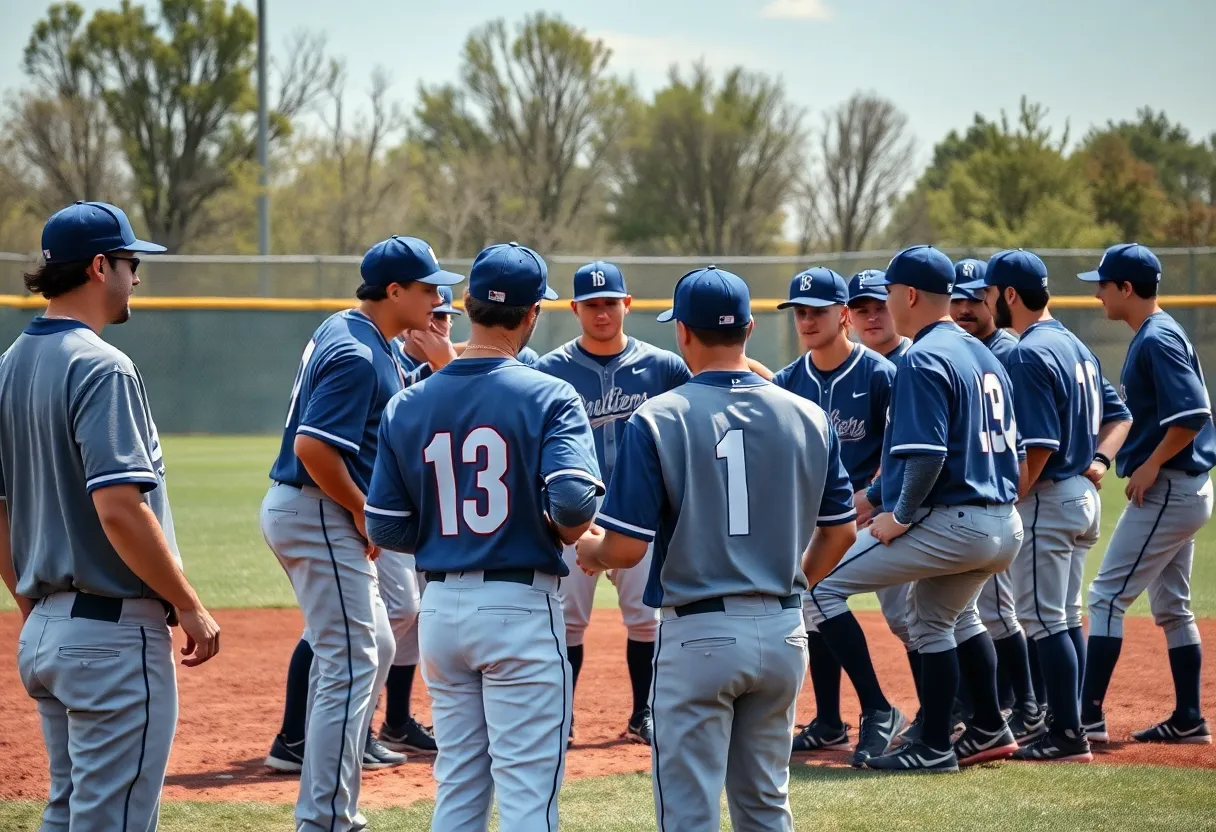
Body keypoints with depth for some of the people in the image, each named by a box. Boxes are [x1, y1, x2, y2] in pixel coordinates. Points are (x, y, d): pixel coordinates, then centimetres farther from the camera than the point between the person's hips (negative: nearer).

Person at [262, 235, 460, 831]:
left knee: (375, 649, 18)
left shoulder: (346, 332, 13)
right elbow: (313, 446, -28)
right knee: (349, 668, -9)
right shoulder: (358, 354, -19)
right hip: (320, 515, -11)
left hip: (300, 510, 11)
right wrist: (362, 512, -17)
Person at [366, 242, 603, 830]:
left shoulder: (407, 406, 4)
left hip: (440, 606, 5)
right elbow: (573, 504, -22)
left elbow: (385, 529, 4)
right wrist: (565, 535, -1)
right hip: (520, 606, -5)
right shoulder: (549, 398, -10)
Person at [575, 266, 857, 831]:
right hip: (783, 631, 5)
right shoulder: (807, 416, 2)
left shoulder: (657, 420, -11)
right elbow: (841, 531, 9)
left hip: (698, 635, -5)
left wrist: (588, 550, 9)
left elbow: (625, 548, -14)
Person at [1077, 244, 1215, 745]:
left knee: (1107, 596, -11)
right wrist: (1136, 463, 13)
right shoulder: (1150, 336, 14)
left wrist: (1150, 466, -19)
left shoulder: (1157, 339, -16)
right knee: (1171, 606, 15)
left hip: (1165, 491, -11)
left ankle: (1088, 718, -14)